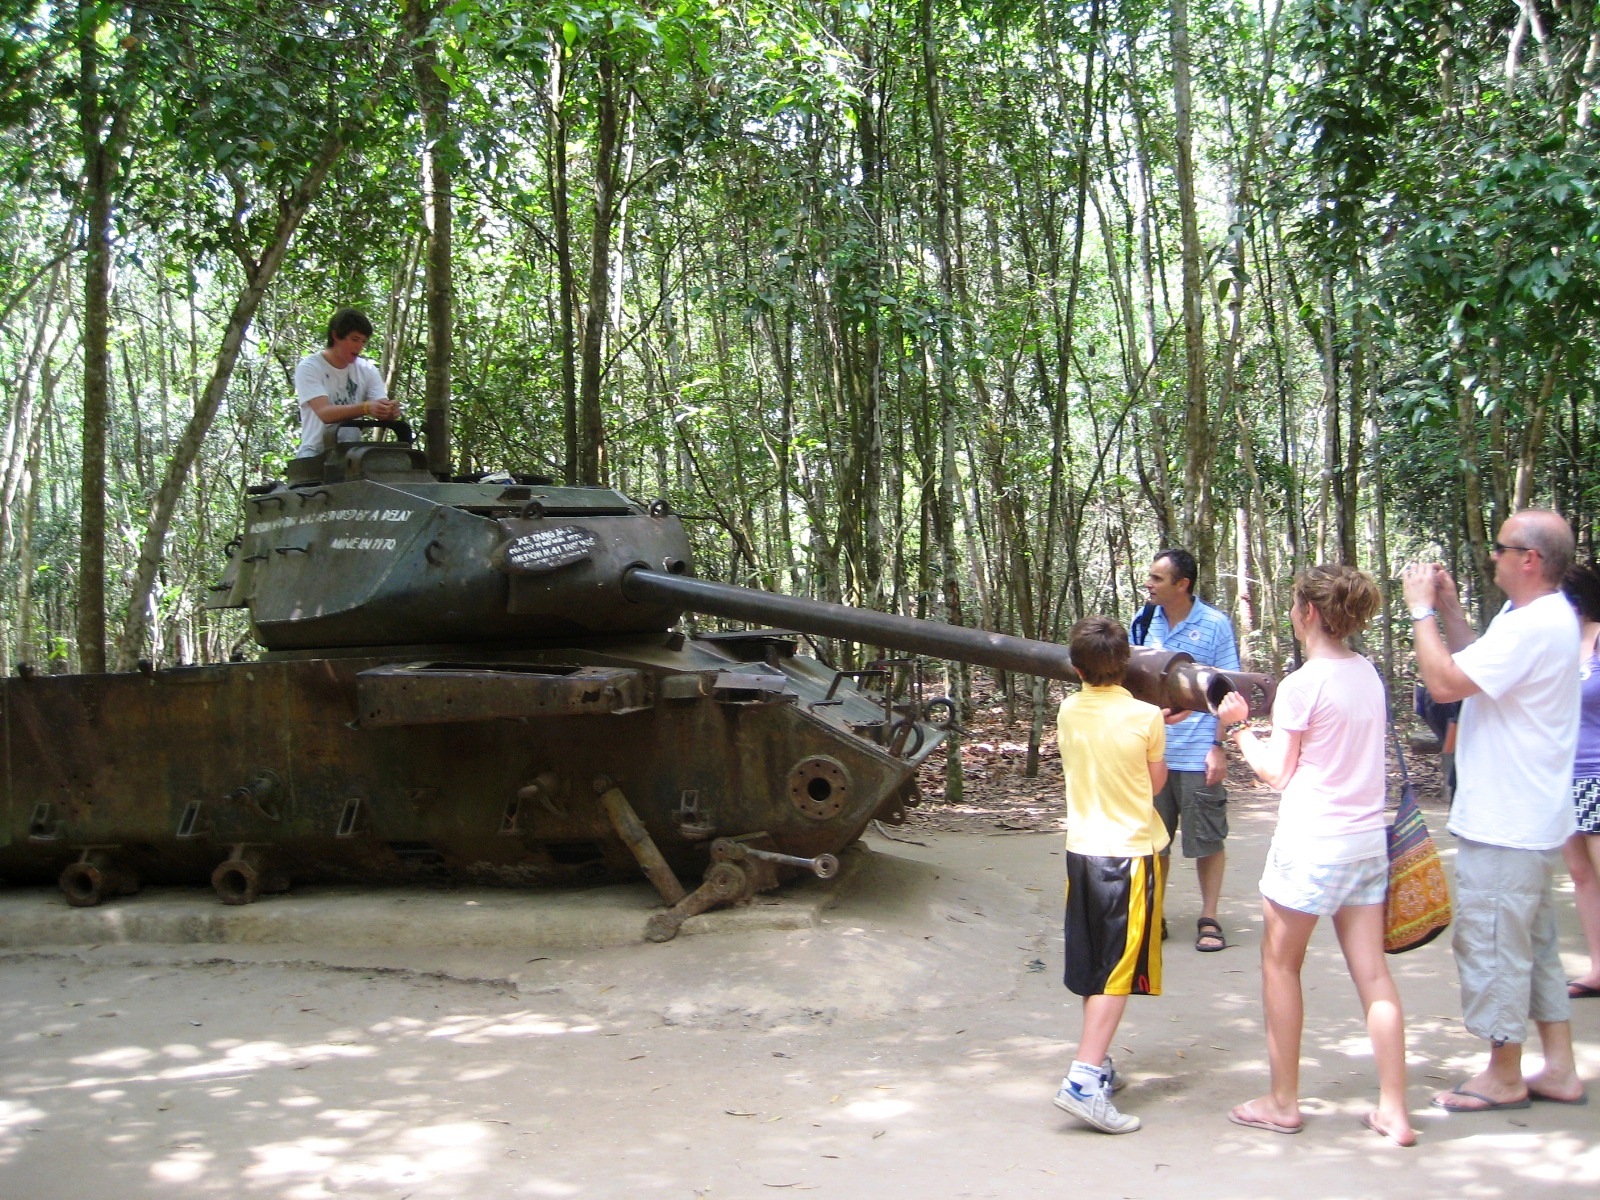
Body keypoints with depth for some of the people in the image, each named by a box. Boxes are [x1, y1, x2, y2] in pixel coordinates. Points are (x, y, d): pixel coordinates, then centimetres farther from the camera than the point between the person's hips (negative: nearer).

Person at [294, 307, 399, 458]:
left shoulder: (367, 370, 7)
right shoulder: (309, 368, -6)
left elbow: (381, 412, -3)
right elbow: (324, 413, -22)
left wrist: (390, 411, -29)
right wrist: (365, 408, -38)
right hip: (315, 452, -4)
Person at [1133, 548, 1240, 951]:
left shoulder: (1214, 625, -6)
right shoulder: (1143, 622, 4)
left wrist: (1220, 746, -10)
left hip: (1197, 754, -3)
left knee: (1207, 839, 6)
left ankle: (1209, 919, 18)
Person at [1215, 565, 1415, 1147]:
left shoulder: (1302, 684, -14)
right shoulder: (1368, 674, 7)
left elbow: (1276, 773, -8)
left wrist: (1239, 729, 6)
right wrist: (1264, 724, 12)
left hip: (1311, 843, -7)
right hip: (1367, 838, 7)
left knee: (1280, 966, 9)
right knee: (1373, 973, 8)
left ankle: (1283, 1103, 16)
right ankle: (1393, 1110, 10)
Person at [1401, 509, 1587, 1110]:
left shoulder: (1533, 626, -23)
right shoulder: (1536, 616, 11)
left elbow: (1445, 682, -26)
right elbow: (1476, 666, 18)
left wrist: (1422, 609, -14)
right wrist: (1448, 608, 8)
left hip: (1506, 824, -11)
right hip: (1521, 814, 11)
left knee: (1490, 943, 1)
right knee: (1534, 944, 17)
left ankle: (1503, 1076, 13)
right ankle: (1559, 1070, 26)